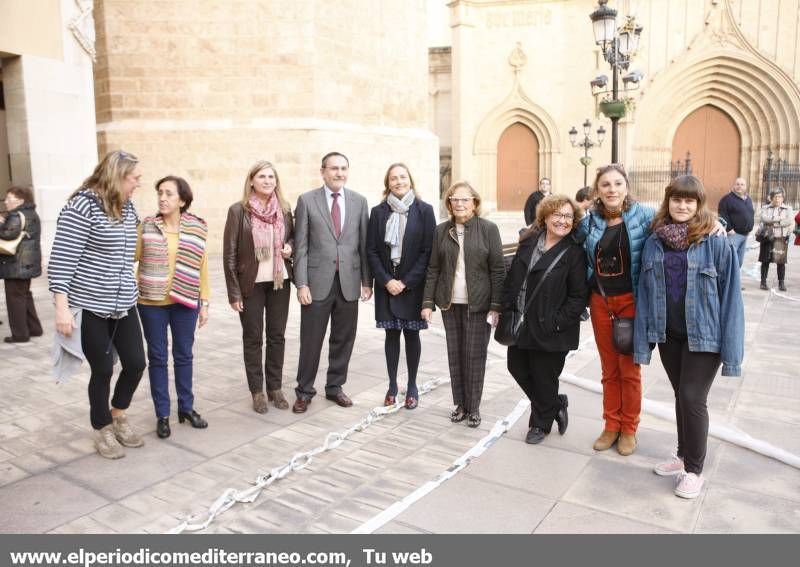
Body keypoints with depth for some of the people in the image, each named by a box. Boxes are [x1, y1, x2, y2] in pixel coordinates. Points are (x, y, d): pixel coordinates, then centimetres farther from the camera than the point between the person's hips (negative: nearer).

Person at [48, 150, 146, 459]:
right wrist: (62, 308, -20)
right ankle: (103, 431, 26)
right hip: (91, 307, -7)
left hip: (123, 304, 7)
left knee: (136, 363, 9)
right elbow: (61, 260, -17)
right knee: (102, 370, 5)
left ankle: (118, 416, 34)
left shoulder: (127, 208, 8)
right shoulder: (81, 207, -15)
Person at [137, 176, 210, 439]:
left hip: (185, 302, 0)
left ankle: (186, 407, 27)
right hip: (151, 302, 0)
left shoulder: (198, 228, -2)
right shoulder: (146, 225, -1)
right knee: (157, 357, 8)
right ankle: (162, 414, 19)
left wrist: (204, 302, 1)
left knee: (184, 355, 11)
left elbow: (202, 267, 2)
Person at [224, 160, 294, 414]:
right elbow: (229, 253, -7)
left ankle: (275, 387, 24)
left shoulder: (284, 208, 3)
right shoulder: (238, 210, -7)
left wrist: (290, 246, -7)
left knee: (277, 335, 10)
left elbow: (293, 237, 18)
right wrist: (234, 292, -9)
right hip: (251, 283, -3)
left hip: (280, 281, 3)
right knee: (253, 338, 7)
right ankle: (257, 391, 19)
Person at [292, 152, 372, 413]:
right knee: (311, 340, 5)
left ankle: (335, 387, 27)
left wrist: (367, 280, 4)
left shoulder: (359, 201, 7)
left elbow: (364, 244, 7)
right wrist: (301, 283, -9)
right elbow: (301, 246, -3)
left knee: (343, 339, 11)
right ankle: (304, 391, 21)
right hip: (318, 281, -2)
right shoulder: (307, 200, 0)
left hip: (349, 282, 3)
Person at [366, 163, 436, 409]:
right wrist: (386, 280, -9)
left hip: (413, 285, -1)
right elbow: (371, 250, 2)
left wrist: (406, 282, -11)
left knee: (411, 334, 6)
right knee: (391, 334, 7)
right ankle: (392, 386, 19)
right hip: (386, 284, 2)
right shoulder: (378, 212, 4)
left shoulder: (424, 210, -2)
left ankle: (412, 386, 19)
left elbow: (428, 250, -6)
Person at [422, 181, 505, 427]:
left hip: (478, 304, -3)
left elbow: (498, 270, -5)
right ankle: (460, 404, 20)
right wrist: (428, 302, 1)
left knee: (475, 355, 2)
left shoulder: (488, 229, -3)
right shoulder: (441, 230, 6)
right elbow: (433, 269, 7)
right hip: (450, 303, 3)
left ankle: (474, 407, 15)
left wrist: (496, 306, -10)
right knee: (454, 354, 8)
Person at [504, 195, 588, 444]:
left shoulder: (574, 253, -10)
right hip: (521, 323, 6)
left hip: (549, 330, -6)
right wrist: (507, 308, 3)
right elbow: (513, 276, 10)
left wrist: (556, 323, -17)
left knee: (544, 378, 7)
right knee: (517, 367, 15)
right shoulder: (529, 242, 5)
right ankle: (556, 404, 38)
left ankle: (541, 423, 33)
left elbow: (578, 296, -12)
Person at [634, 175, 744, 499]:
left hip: (703, 336, -4)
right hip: (668, 335, 4)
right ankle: (683, 455, 36)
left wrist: (731, 350, -13)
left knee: (692, 398, -3)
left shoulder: (717, 244, -12)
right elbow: (644, 294, 2)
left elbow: (730, 297, -11)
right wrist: (642, 340, -1)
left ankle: (694, 470, 17)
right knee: (681, 396, 17)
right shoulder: (654, 243, 0)